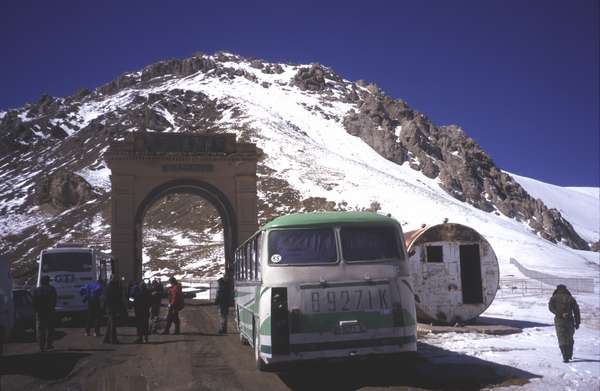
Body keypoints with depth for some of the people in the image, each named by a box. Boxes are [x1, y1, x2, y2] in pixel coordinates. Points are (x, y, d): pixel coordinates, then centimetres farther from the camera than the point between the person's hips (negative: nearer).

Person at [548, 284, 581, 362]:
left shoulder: (554, 298, 8)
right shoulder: (571, 298, 10)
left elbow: (551, 307, -11)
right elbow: (576, 310, 3)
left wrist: (560, 314, -15)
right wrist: (577, 322, 5)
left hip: (559, 320, -2)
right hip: (570, 321, 2)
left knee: (562, 340, 1)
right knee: (570, 338, 22)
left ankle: (565, 357, -10)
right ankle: (570, 355, 33)